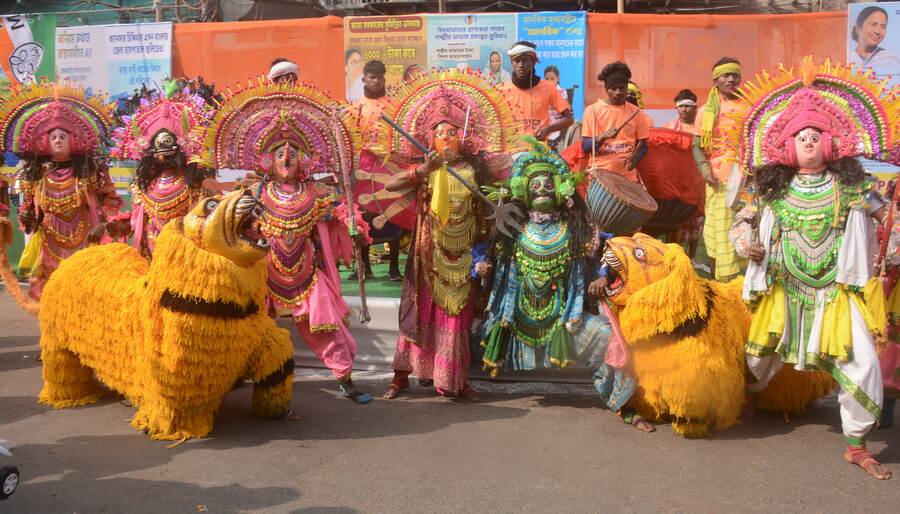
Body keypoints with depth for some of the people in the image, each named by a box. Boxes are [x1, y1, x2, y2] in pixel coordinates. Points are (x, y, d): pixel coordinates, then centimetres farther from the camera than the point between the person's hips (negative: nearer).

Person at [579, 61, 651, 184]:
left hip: (628, 175, 2)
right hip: (600, 173, -2)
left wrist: (635, 157, -9)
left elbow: (643, 144, 12)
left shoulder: (635, 112, 7)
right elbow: (585, 146, -3)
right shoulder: (593, 110, 0)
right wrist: (602, 137, -22)